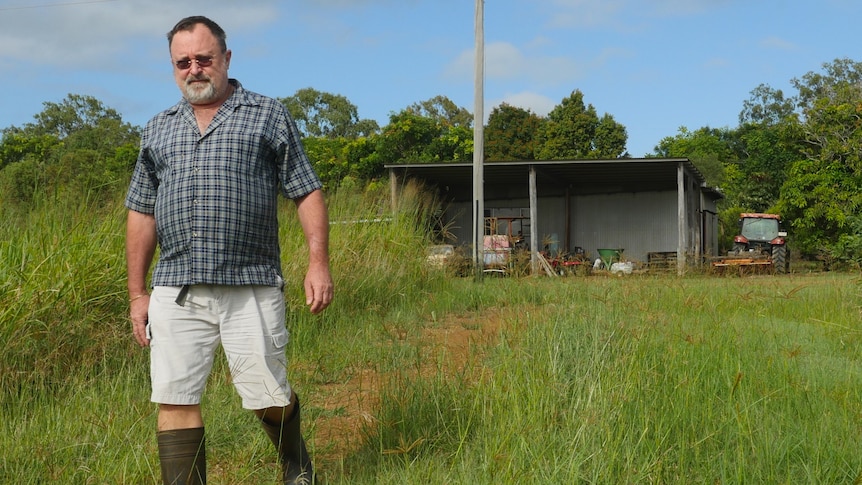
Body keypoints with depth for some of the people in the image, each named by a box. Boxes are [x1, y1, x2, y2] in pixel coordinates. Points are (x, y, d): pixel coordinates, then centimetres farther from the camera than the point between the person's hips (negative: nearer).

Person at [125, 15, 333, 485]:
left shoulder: (268, 116, 7)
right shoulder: (158, 130, 17)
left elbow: (307, 193, 4)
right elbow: (141, 214, 18)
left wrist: (318, 261, -7)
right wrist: (137, 292, 13)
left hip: (252, 287, -3)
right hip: (176, 292, 3)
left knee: (268, 394, 4)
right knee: (174, 399, -1)